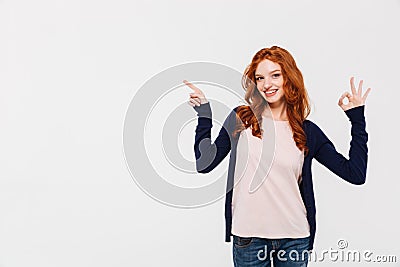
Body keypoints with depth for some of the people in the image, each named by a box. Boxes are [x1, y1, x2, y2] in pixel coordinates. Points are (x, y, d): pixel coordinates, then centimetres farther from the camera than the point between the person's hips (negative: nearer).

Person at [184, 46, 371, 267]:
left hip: (295, 237, 1)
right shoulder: (241, 119, 0)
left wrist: (357, 118, 0)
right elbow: (204, 164, -4)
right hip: (248, 235, -1)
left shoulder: (307, 131, 3)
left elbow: (355, 174, -1)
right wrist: (204, 115, -6)